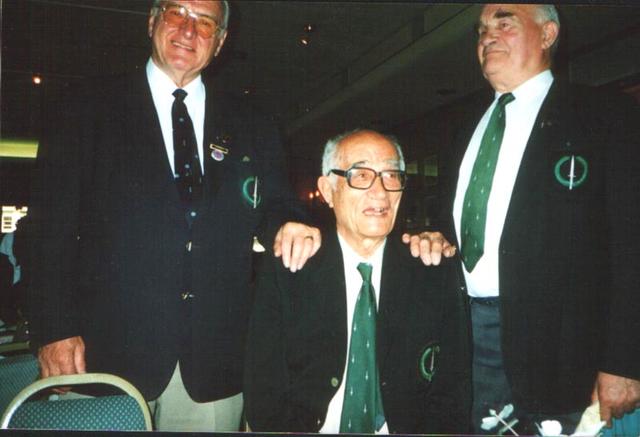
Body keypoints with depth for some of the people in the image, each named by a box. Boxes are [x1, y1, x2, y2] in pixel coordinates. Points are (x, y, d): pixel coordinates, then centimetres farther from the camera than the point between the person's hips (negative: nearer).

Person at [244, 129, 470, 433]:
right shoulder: (285, 273, -4)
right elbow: (263, 394, -5)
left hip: (402, 428, 3)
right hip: (317, 427, -2)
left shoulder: (434, 275, 0)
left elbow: (453, 390, 2)